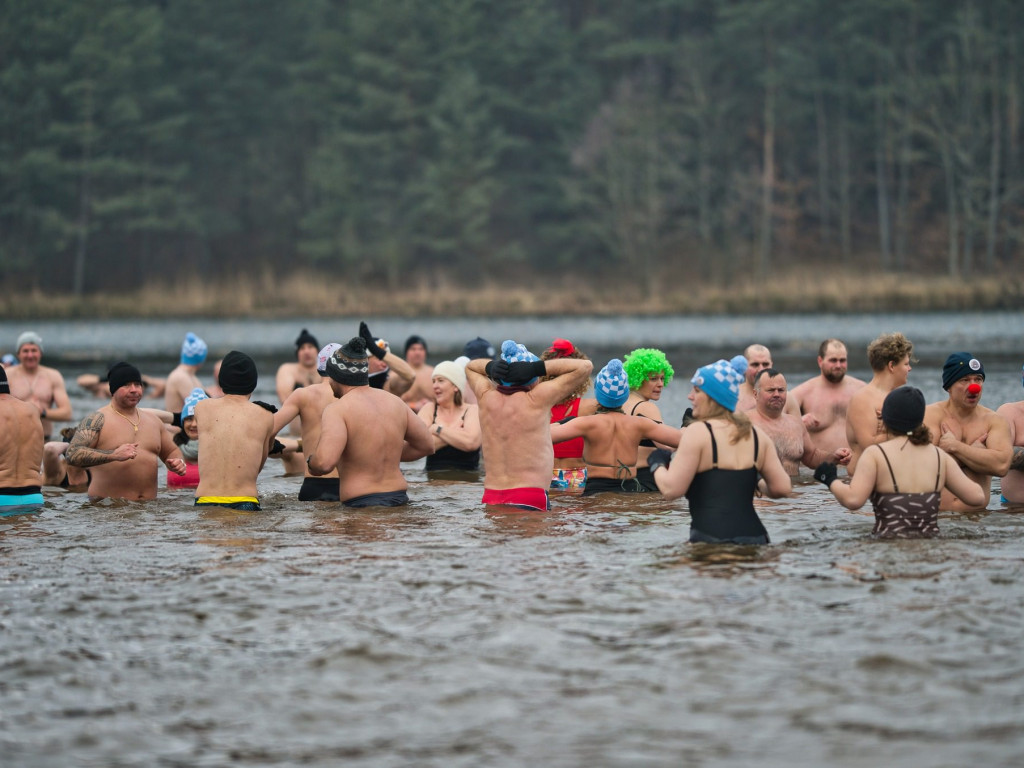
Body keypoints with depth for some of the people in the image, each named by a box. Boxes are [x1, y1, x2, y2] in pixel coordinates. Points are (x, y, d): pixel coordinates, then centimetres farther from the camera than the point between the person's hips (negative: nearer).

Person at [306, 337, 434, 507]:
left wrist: (311, 463, 1)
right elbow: (426, 445, 22)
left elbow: (324, 462, -23)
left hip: (361, 505, -6)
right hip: (399, 500, 6)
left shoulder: (337, 410, -8)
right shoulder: (394, 402, 11)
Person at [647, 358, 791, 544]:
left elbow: (671, 489, -9)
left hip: (711, 538, -6)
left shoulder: (697, 432, -4)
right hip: (754, 535, 6)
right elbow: (782, 488, 12)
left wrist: (657, 464, 11)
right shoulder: (756, 434, 13)